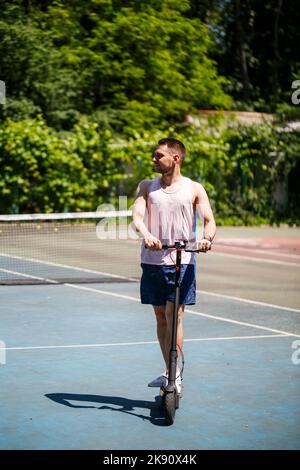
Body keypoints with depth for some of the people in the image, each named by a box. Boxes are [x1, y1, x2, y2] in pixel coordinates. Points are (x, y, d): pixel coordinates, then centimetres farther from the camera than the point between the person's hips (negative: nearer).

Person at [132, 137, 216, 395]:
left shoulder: (194, 189, 3)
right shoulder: (146, 186, 9)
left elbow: (209, 220, -4)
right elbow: (137, 215, -5)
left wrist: (207, 238, -27)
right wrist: (146, 234, -26)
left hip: (182, 261, -3)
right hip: (152, 260, 3)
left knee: (174, 316, -8)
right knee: (160, 316, 9)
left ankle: (175, 376, -3)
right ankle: (169, 371, 19)